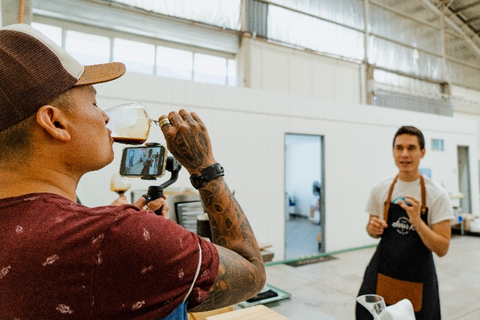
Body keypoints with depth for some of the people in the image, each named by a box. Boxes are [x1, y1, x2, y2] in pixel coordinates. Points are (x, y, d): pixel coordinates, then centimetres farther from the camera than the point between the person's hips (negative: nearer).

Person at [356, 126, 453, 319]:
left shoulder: (437, 194, -10)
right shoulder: (380, 188, -2)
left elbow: (442, 249, -11)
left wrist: (417, 221, -25)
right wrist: (373, 229, -11)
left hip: (418, 280, -2)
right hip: (382, 275, 2)